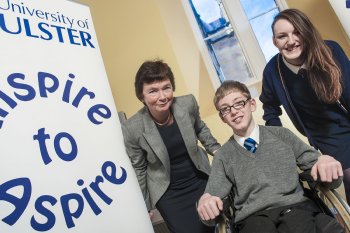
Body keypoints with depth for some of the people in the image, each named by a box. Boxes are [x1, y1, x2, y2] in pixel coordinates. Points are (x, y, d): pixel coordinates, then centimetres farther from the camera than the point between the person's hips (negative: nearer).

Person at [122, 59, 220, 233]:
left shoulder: (188, 104, -14)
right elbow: (138, 169, -6)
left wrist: (216, 149, 3)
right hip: (169, 195, -2)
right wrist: (143, 206, 3)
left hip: (201, 180, 3)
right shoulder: (132, 129, -20)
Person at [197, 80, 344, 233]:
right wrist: (205, 201, -19)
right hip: (252, 217, -1)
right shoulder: (222, 157, 12)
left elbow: (316, 165, 12)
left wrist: (326, 162, -12)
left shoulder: (281, 134, 14)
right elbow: (213, 196, 4)